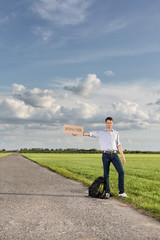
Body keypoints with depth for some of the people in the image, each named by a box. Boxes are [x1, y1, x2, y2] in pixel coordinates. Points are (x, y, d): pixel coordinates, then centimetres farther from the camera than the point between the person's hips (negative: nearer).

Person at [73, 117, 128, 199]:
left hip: (114, 155, 2)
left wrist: (123, 156, 10)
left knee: (121, 171, -10)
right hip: (106, 155, -2)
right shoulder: (100, 133, 8)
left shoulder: (116, 133, 15)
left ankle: (121, 192, -2)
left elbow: (118, 146, 15)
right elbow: (89, 133, 1)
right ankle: (107, 192, 15)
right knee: (106, 174, 0)